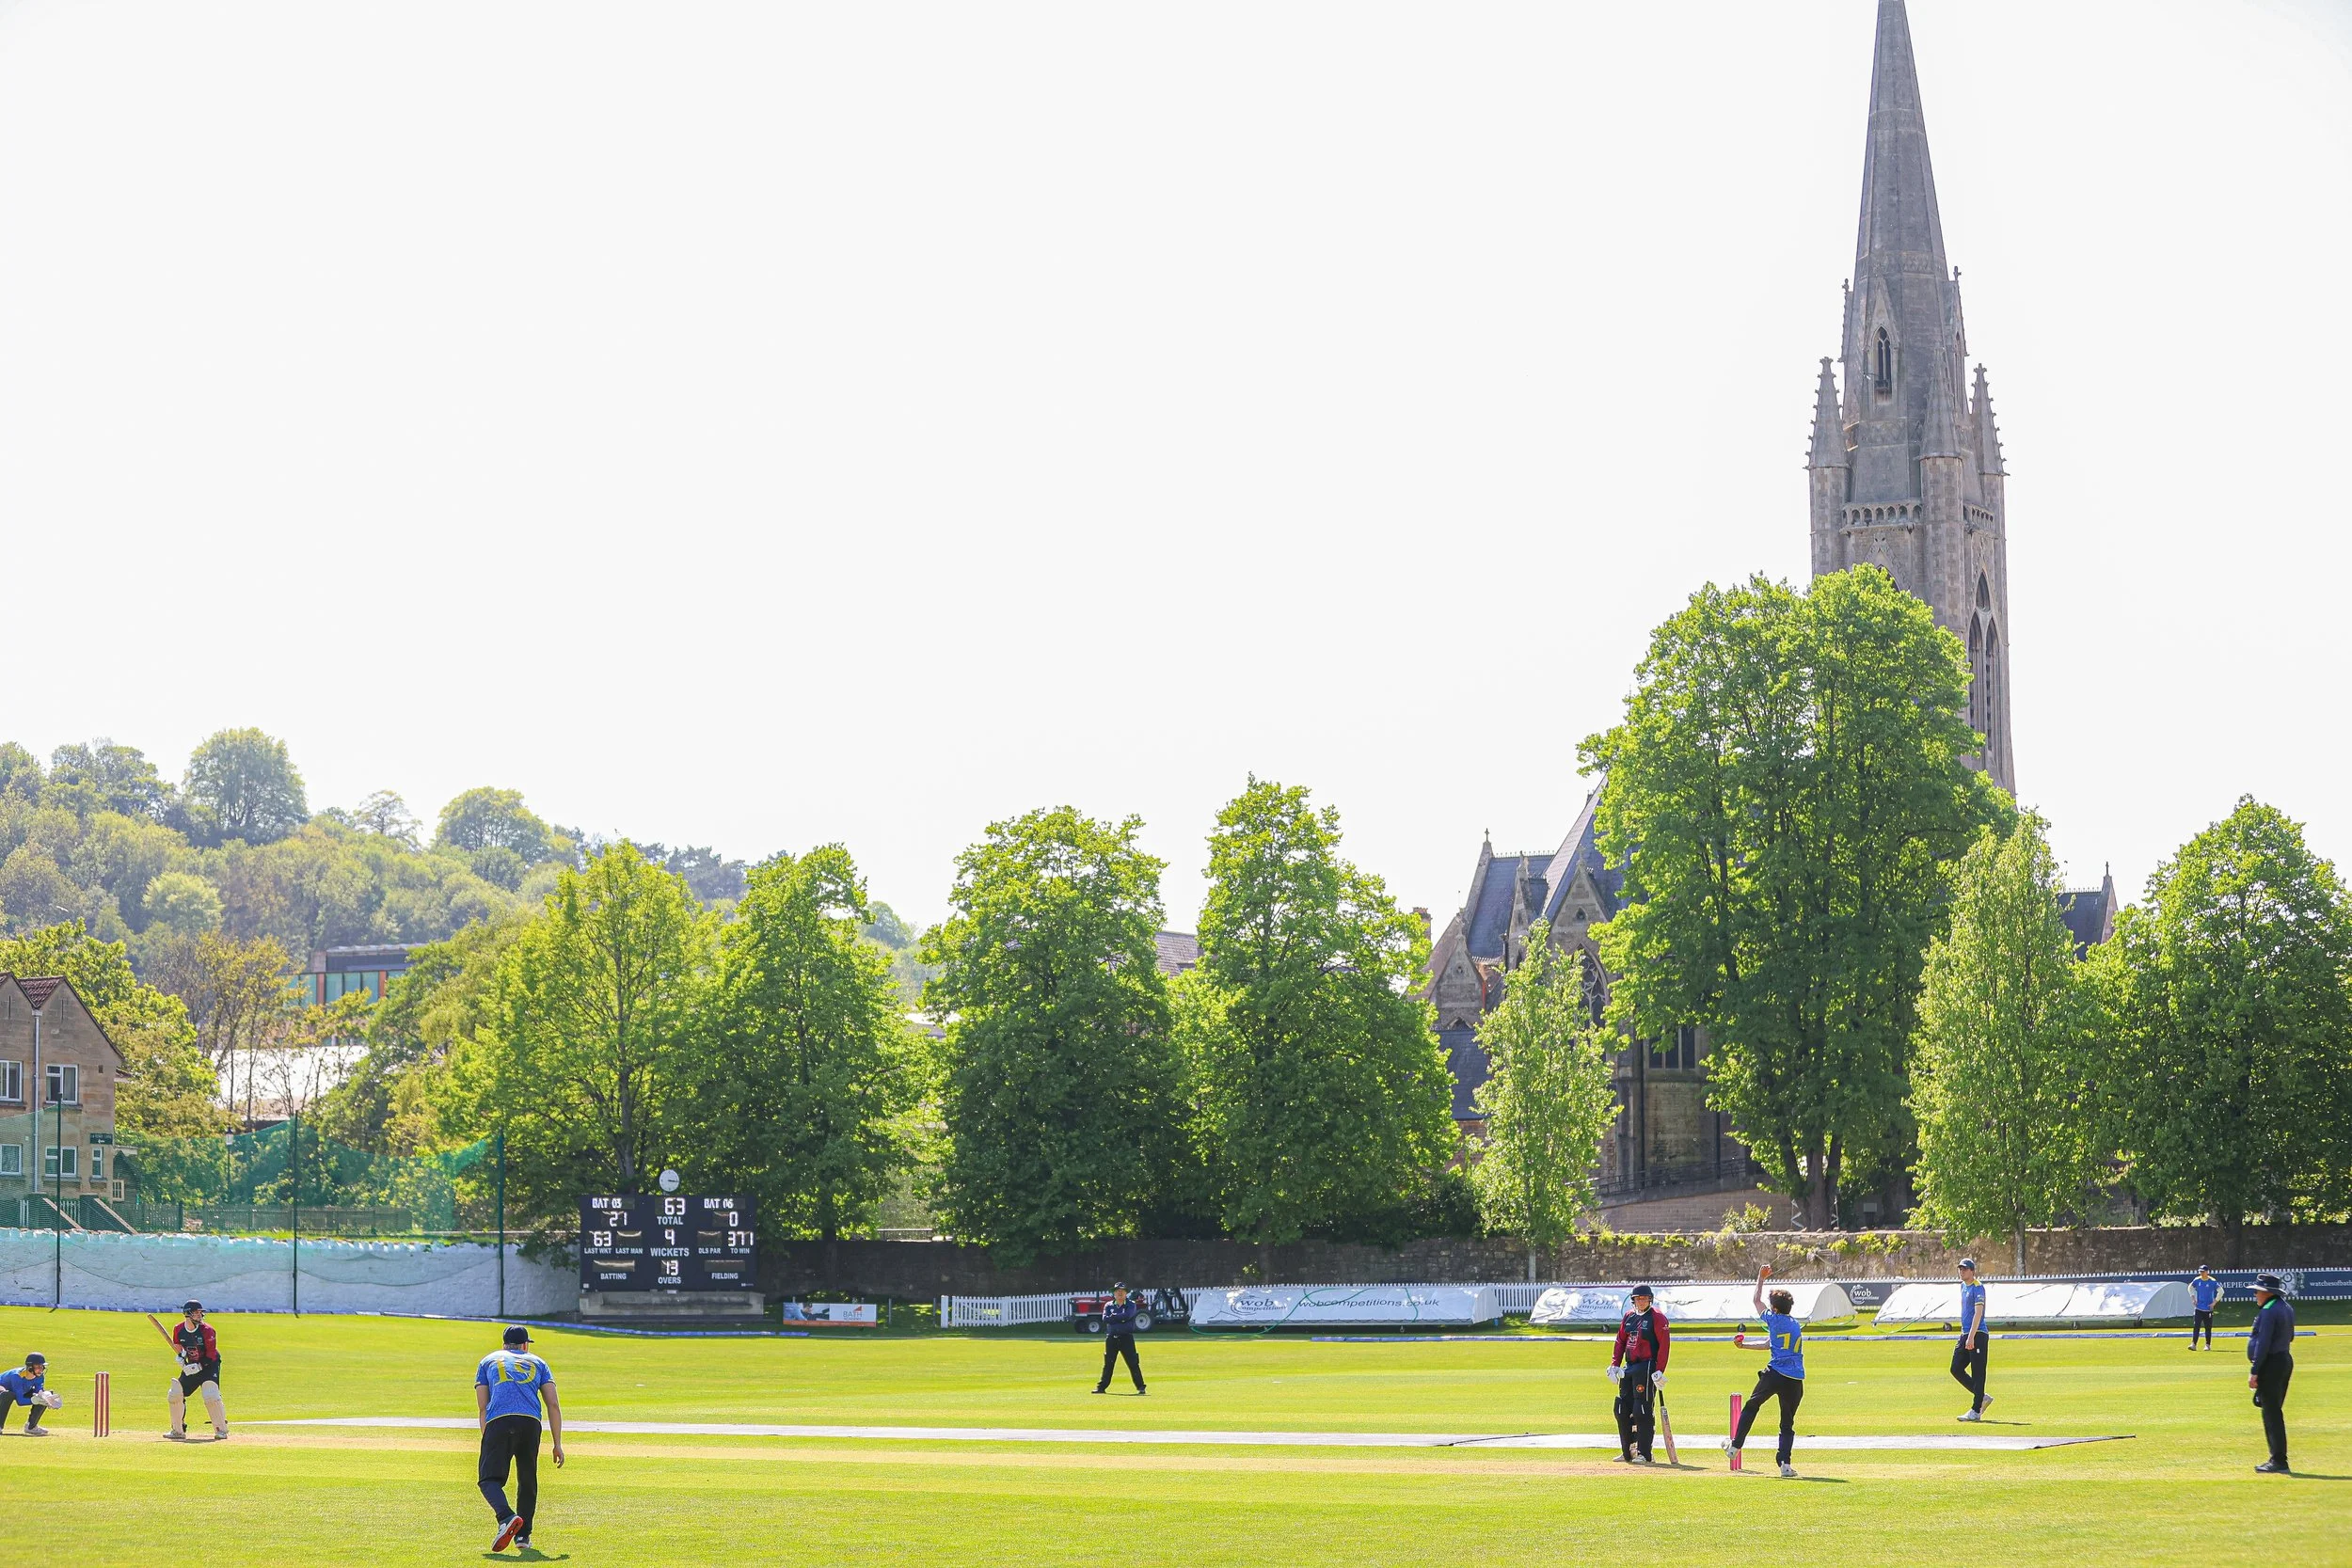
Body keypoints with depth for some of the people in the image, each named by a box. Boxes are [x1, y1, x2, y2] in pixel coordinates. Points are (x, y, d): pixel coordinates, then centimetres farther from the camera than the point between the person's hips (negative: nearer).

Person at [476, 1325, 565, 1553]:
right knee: (527, 1480, 16)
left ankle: (507, 1517, -28)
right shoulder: (537, 1363, 29)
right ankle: (522, 1535, 13)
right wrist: (558, 1445, 16)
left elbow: (482, 1409, 18)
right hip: (531, 1423, 2)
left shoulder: (488, 1361, 27)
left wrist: (488, 1446, 17)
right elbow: (553, 1405, 17)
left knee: (489, 1477, -2)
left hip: (498, 1422, -2)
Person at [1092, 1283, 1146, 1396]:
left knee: (1133, 1363, -4)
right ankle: (1101, 1387, 8)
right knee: (1108, 1364, 4)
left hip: (1126, 1337, -2)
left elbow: (1127, 1316, -16)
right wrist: (1120, 1318, -13)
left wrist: (1113, 1317, -8)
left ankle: (1140, 1387, 0)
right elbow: (1105, 1319, -7)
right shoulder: (1108, 1305, 10)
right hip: (1111, 1338, 2)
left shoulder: (1131, 1305, 4)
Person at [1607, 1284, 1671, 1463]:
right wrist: (1614, 1365, 8)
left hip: (1647, 1367, -8)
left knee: (1643, 1411, -11)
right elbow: (1620, 1342, 19)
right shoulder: (1628, 1317, 15)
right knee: (1622, 1410, 9)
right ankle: (1627, 1452, 18)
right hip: (1629, 1368, 8)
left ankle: (1644, 1454, -7)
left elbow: (1663, 1346, -11)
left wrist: (1659, 1371, -18)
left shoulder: (1657, 1318, -6)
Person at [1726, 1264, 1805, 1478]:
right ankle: (1785, 1464, -5)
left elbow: (1757, 1300, 19)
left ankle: (1735, 1445, 22)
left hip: (1774, 1374, -4)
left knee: (1752, 1405, 18)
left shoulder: (1775, 1320, 2)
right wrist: (1744, 1345, 33)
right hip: (1796, 1380, 4)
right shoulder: (1796, 1325, 20)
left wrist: (1761, 1278, 31)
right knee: (1787, 1422, 8)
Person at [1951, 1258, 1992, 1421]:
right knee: (1956, 1370, 7)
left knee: (1977, 1373, -6)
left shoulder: (1977, 1288, -12)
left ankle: (1976, 1411, -4)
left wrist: (1971, 1337, -27)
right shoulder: (1963, 1286, 17)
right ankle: (1983, 1397, 19)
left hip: (1978, 1335, -9)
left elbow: (1978, 1313, -20)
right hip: (1965, 1335, 9)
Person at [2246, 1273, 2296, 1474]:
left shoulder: (2268, 1312, -17)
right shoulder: (2287, 1309, 14)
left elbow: (2263, 1344, -21)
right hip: (2285, 1360, 10)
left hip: (2270, 1364, -10)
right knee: (2274, 1412, 16)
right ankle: (2278, 1459, 18)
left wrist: (2254, 1372, -20)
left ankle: (2278, 1462, -9)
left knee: (2271, 1413, -8)